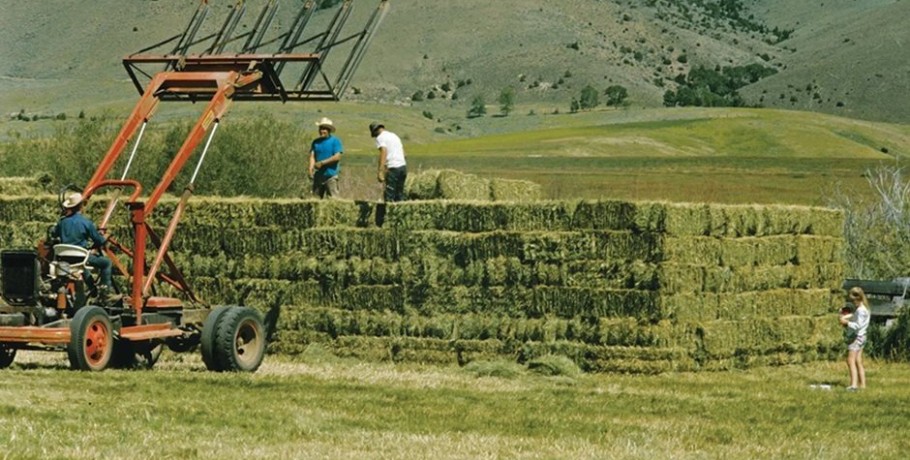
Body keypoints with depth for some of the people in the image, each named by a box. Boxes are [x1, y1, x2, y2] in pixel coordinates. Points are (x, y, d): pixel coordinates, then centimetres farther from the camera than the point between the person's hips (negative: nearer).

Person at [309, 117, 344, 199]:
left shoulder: (335, 141, -4)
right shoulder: (316, 142, 11)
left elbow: (337, 157, -12)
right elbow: (312, 156, 4)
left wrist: (322, 163, -15)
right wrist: (311, 168, -15)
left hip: (331, 175, -5)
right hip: (318, 176, 5)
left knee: (332, 198, -7)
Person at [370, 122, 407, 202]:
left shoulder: (380, 137, -2)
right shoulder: (394, 135, 23)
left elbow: (383, 152, -16)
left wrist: (380, 172, -21)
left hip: (393, 168, -8)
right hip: (403, 166, 8)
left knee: (389, 196, -7)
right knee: (399, 195, 11)